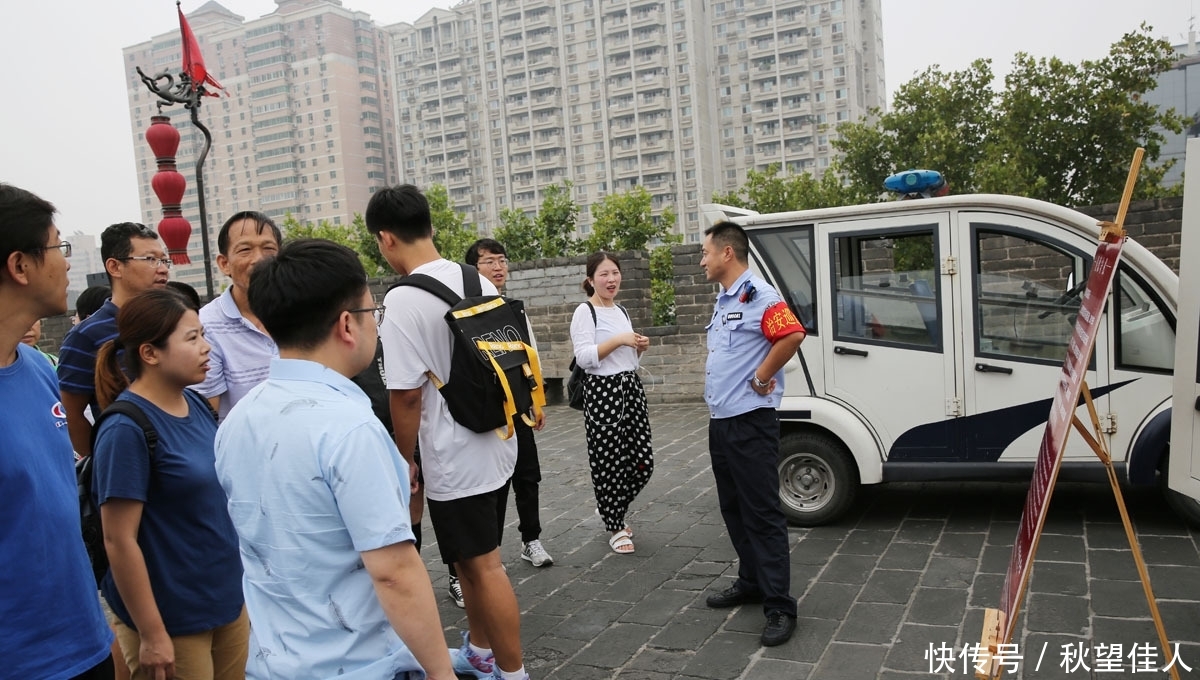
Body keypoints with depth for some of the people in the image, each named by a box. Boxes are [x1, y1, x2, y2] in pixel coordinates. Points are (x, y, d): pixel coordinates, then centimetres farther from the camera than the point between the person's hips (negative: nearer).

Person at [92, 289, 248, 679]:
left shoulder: (197, 405, 2)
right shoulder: (126, 428, -19)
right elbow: (119, 541, -18)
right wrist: (151, 634, -15)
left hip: (228, 601, 7)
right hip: (172, 620, -7)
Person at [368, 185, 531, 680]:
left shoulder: (404, 300, -18)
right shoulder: (480, 282, 4)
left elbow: (407, 395, -18)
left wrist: (406, 462, -5)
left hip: (454, 457, -8)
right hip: (497, 445, 8)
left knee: (484, 567, 5)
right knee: (472, 560, 22)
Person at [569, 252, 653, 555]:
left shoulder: (622, 311, 17)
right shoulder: (584, 312, -7)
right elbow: (584, 357, -17)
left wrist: (639, 348, 5)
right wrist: (619, 340, -19)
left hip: (631, 387, 8)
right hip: (602, 391, -7)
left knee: (643, 461, 7)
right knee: (609, 463, -2)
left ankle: (610, 508, 30)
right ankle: (615, 529, 14)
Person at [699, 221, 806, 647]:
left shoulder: (758, 296, -15)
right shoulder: (723, 300, 15)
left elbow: (792, 336, -29)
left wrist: (761, 379, -19)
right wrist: (716, 387, 10)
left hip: (750, 423, -10)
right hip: (720, 421, 10)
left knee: (762, 513, -5)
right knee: (733, 508, 17)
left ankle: (779, 607, 3)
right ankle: (751, 581, 31)